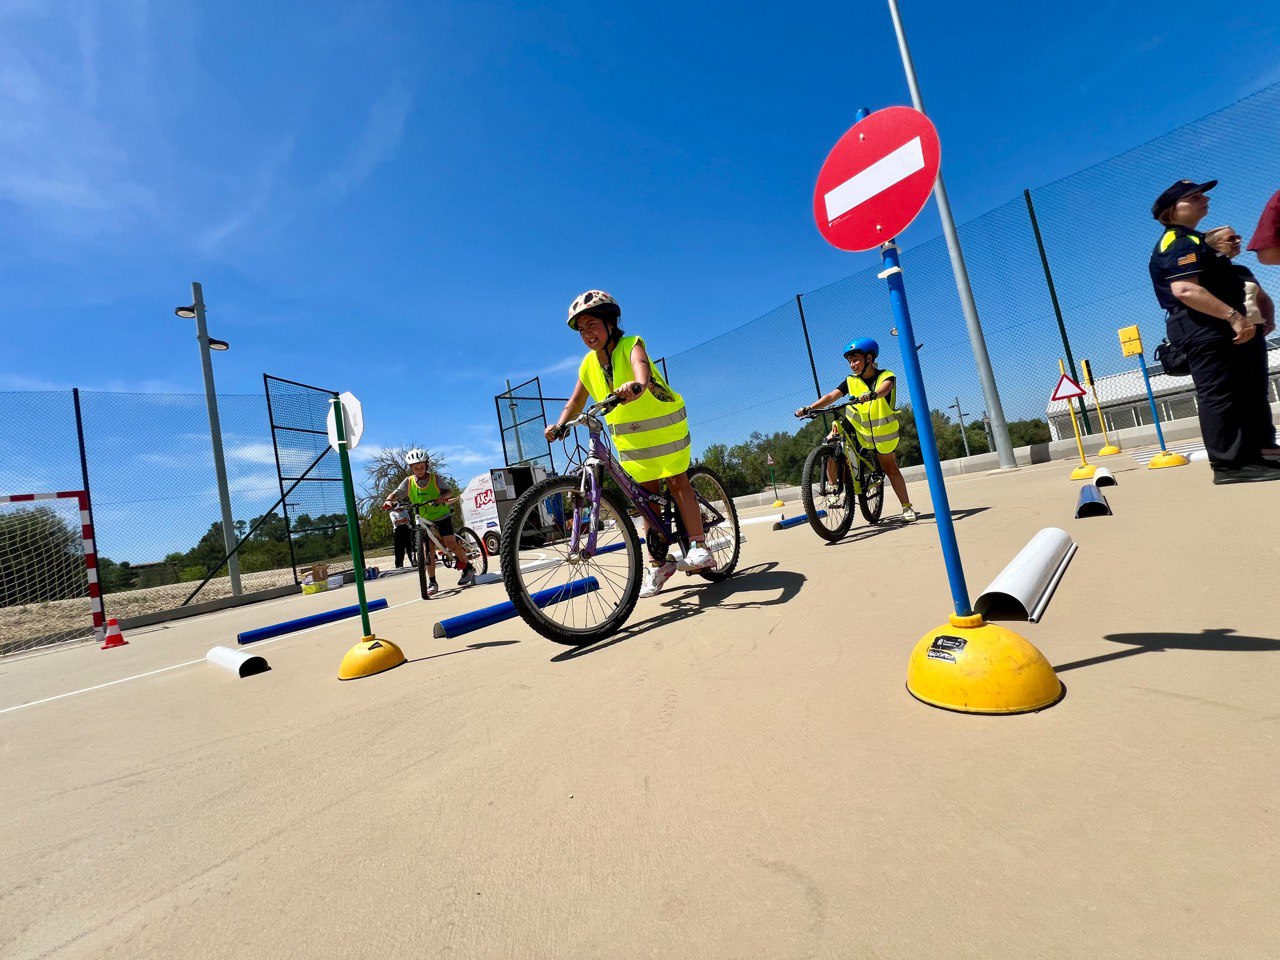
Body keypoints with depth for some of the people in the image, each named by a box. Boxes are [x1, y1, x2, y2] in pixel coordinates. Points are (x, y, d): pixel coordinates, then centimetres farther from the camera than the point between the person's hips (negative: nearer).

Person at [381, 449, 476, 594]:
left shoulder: (435, 478, -6)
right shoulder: (408, 482, -2)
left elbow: (447, 491, -8)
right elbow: (396, 493, -9)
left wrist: (442, 496, -31)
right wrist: (389, 501, -30)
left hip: (442, 515, -2)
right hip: (424, 520, 2)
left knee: (450, 542, -13)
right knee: (427, 549, -3)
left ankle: (467, 567, 8)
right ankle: (432, 583, 4)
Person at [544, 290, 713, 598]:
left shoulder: (630, 345, -17)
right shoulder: (588, 364, -2)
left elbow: (640, 366, -41)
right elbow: (575, 403, 4)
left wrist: (637, 385, -63)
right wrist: (559, 425, -14)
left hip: (664, 424, -5)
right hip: (630, 437, 5)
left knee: (677, 481, -10)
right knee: (647, 496, 7)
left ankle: (699, 546, -4)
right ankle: (658, 562, 13)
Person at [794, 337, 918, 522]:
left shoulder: (886, 376, -13)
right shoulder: (851, 381, -6)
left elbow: (884, 389, -37)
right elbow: (832, 396, -19)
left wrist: (872, 395, -61)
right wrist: (809, 408, -35)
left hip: (881, 431, -2)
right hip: (856, 426, 2)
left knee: (890, 467, 6)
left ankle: (907, 507, 18)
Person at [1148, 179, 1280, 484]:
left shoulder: (1190, 240, 25)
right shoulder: (1178, 242, -10)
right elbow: (1185, 290, -24)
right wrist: (1233, 315, -25)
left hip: (1215, 329, 12)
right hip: (1201, 329, -12)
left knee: (1241, 393, 13)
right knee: (1218, 395, -11)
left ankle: (1248, 456, 19)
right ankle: (1229, 464, -9)